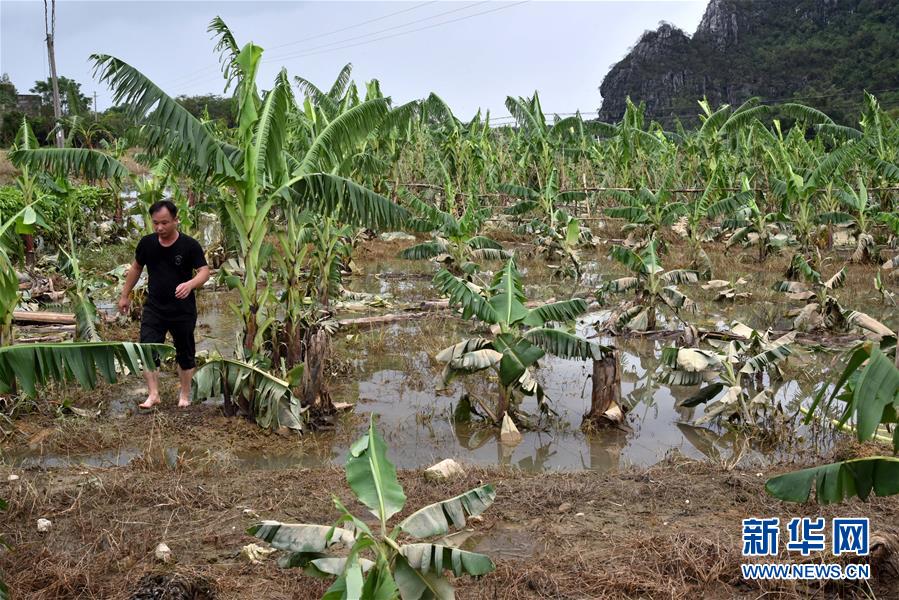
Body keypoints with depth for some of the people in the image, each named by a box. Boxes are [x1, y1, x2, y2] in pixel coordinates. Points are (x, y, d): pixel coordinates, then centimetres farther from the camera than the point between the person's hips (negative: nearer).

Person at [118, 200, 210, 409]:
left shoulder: (189, 245, -12)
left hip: (183, 310, -2)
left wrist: (190, 284, -35)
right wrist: (125, 295, 15)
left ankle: (185, 395, 25)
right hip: (153, 308, 3)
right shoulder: (147, 243, -1)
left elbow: (204, 271, -14)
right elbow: (136, 268, 13)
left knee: (185, 354, 9)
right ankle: (153, 394, -4)